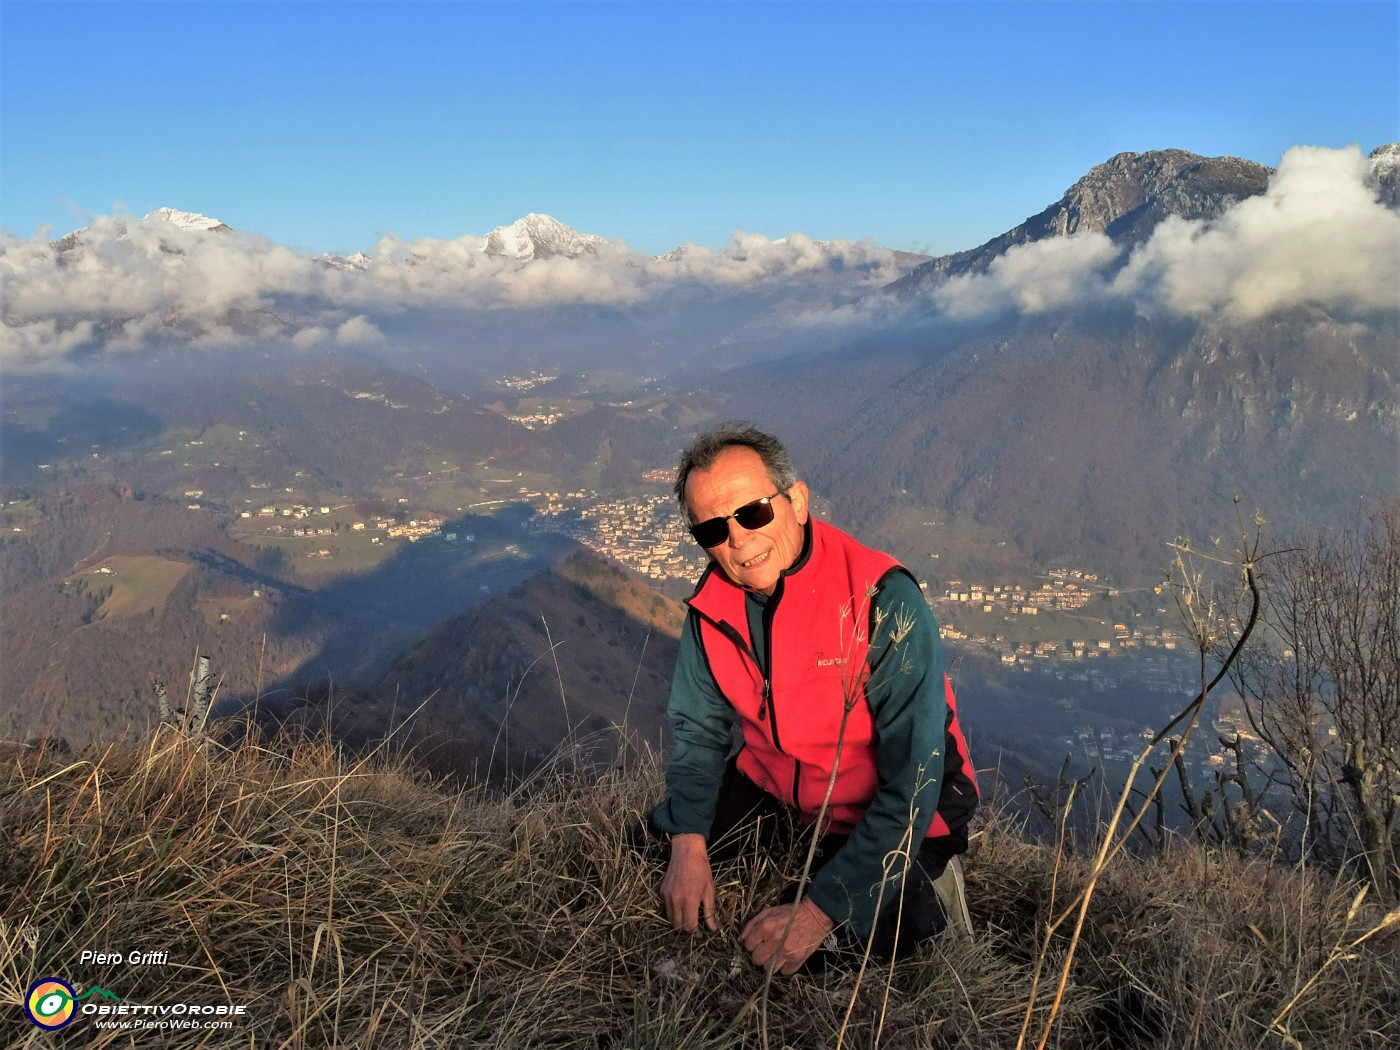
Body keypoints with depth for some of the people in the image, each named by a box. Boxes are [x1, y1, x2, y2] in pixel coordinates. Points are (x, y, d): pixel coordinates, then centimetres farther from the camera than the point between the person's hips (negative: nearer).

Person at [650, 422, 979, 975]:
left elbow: (912, 784, -30)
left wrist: (818, 909, -33)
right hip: (772, 788, 6)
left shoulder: (884, 601, -30)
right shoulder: (714, 600, -11)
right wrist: (689, 846, -15)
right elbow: (698, 726, 2)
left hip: (885, 814, -6)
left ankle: (923, 883, 8)